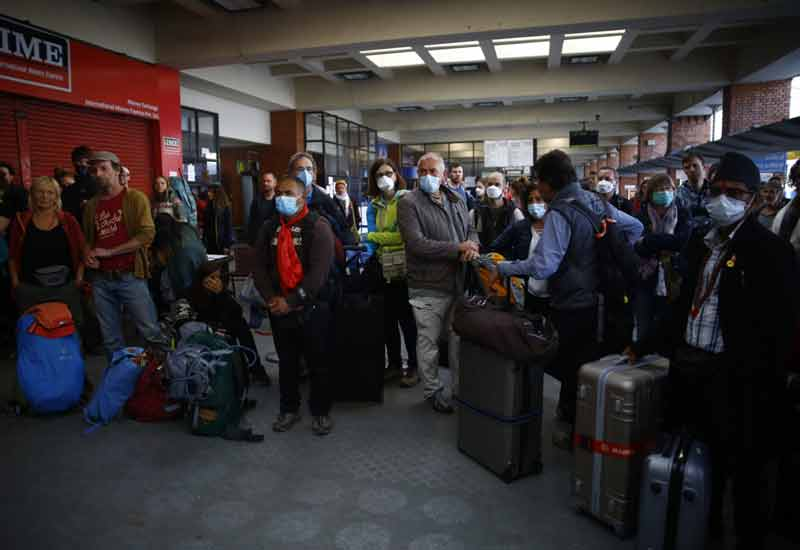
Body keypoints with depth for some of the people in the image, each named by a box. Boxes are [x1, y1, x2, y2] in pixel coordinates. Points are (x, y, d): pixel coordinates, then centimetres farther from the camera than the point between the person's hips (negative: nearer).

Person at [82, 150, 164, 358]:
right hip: (100, 279, 5)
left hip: (130, 276, -5)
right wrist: (88, 255, 0)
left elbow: (147, 234, -13)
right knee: (110, 339, 11)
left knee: (151, 332, -2)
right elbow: (87, 239, 23)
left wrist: (108, 252, -13)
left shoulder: (135, 198, -2)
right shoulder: (91, 205, 12)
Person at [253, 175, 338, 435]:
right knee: (286, 362, 16)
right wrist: (271, 298, -9)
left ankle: (320, 411, 23)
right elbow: (260, 267, 6)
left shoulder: (318, 226, -10)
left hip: (313, 308, -4)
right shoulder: (270, 228, 8)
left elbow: (319, 272, -18)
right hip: (279, 308, 5)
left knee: (318, 363, 7)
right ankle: (289, 409, 32)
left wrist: (291, 302, -18)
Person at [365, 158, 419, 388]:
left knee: (407, 317, 1)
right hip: (383, 269, 5)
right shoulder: (373, 206, 10)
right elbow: (371, 238, 3)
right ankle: (394, 362, 29)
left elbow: (407, 234, -14)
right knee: (388, 318, 13)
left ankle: (413, 366, 16)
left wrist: (375, 236, -10)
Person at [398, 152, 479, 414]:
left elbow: (471, 230, 15)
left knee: (459, 337, 15)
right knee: (429, 341, 7)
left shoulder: (456, 200, 11)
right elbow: (416, 243, -20)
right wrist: (458, 249, -19)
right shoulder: (409, 203, -10)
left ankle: (460, 388, 30)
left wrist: (472, 244, -11)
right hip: (428, 287, -5)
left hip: (458, 282, 6)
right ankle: (433, 391, 24)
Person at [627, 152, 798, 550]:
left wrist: (759, 379, -18)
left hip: (735, 377, -6)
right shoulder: (701, 243, 11)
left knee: (742, 464, 8)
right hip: (688, 364, 6)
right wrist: (645, 346, 14)